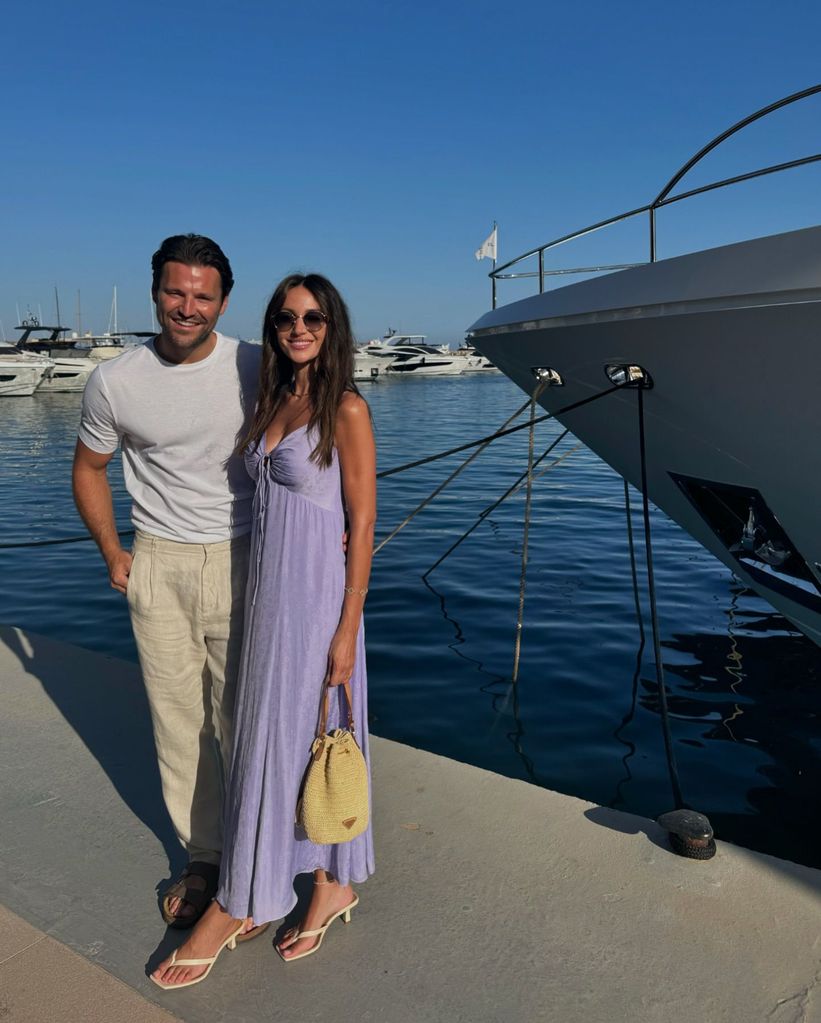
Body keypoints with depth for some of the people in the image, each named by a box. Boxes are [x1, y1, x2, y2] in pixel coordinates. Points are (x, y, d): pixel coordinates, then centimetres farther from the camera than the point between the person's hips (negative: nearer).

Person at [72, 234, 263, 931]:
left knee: (241, 717, 5)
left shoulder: (256, 369, -5)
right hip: (158, 565, 1)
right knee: (178, 718, 7)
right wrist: (113, 553, 6)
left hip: (241, 561, -1)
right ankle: (203, 858, 25)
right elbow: (89, 469, 11)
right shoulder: (116, 382, -4)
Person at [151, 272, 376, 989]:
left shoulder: (346, 408, -10)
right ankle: (333, 888, 30)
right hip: (268, 593, 7)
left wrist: (347, 627, -14)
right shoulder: (272, 402, 10)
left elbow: (362, 521, -11)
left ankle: (239, 904, 20)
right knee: (271, 737, 13)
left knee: (297, 740, 3)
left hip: (318, 596, -7)